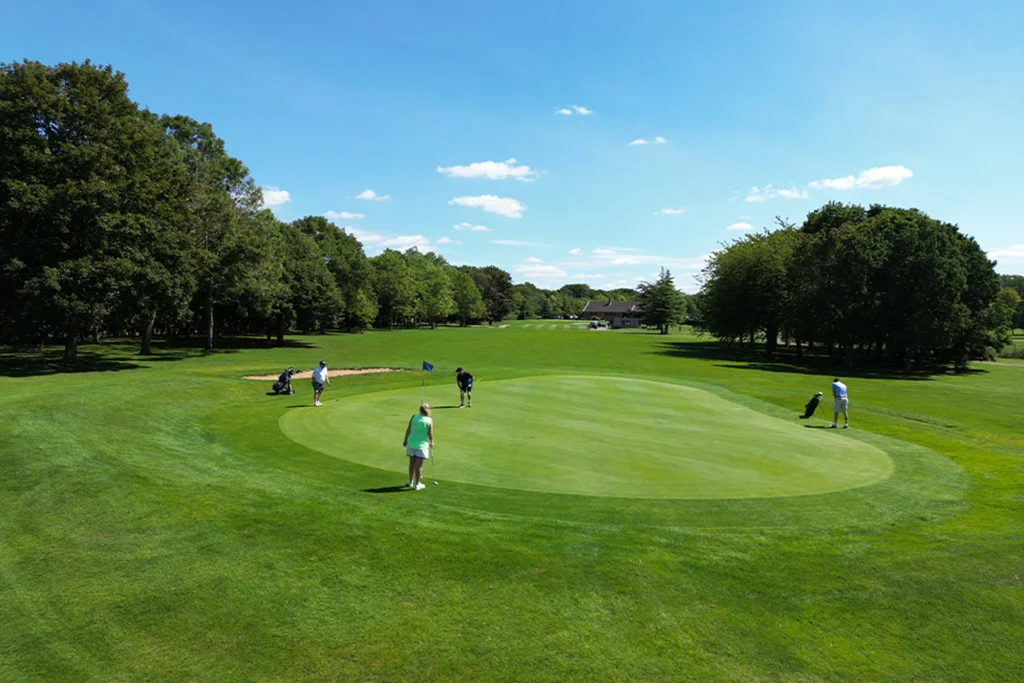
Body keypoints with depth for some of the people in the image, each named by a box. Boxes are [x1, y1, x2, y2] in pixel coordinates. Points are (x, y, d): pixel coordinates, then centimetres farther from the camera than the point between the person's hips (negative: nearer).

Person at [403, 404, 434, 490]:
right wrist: (431, 442, 10)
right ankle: (417, 485, 6)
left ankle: (411, 482, 28)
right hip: (422, 444, -3)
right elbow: (430, 433, -8)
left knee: (412, 463, 16)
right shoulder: (429, 420, -10)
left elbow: (408, 429, -1)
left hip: (411, 442, 3)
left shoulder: (414, 417, -3)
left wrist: (405, 440, 11)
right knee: (418, 465, 1)